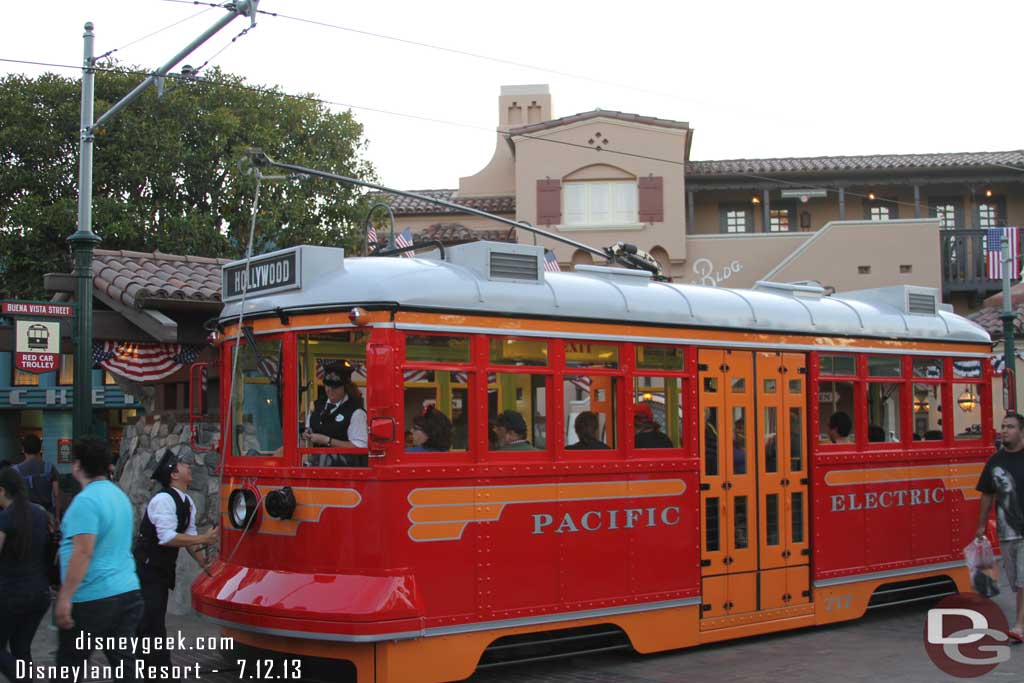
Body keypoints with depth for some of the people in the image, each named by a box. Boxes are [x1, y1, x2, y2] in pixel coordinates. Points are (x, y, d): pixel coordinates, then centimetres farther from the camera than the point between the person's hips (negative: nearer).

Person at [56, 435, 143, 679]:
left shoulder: (86, 501, -15)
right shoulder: (120, 495, 12)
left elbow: (83, 552, -22)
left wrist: (64, 598, -20)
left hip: (92, 600, -8)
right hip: (128, 593, 8)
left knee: (68, 667, 8)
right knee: (124, 664, 5)